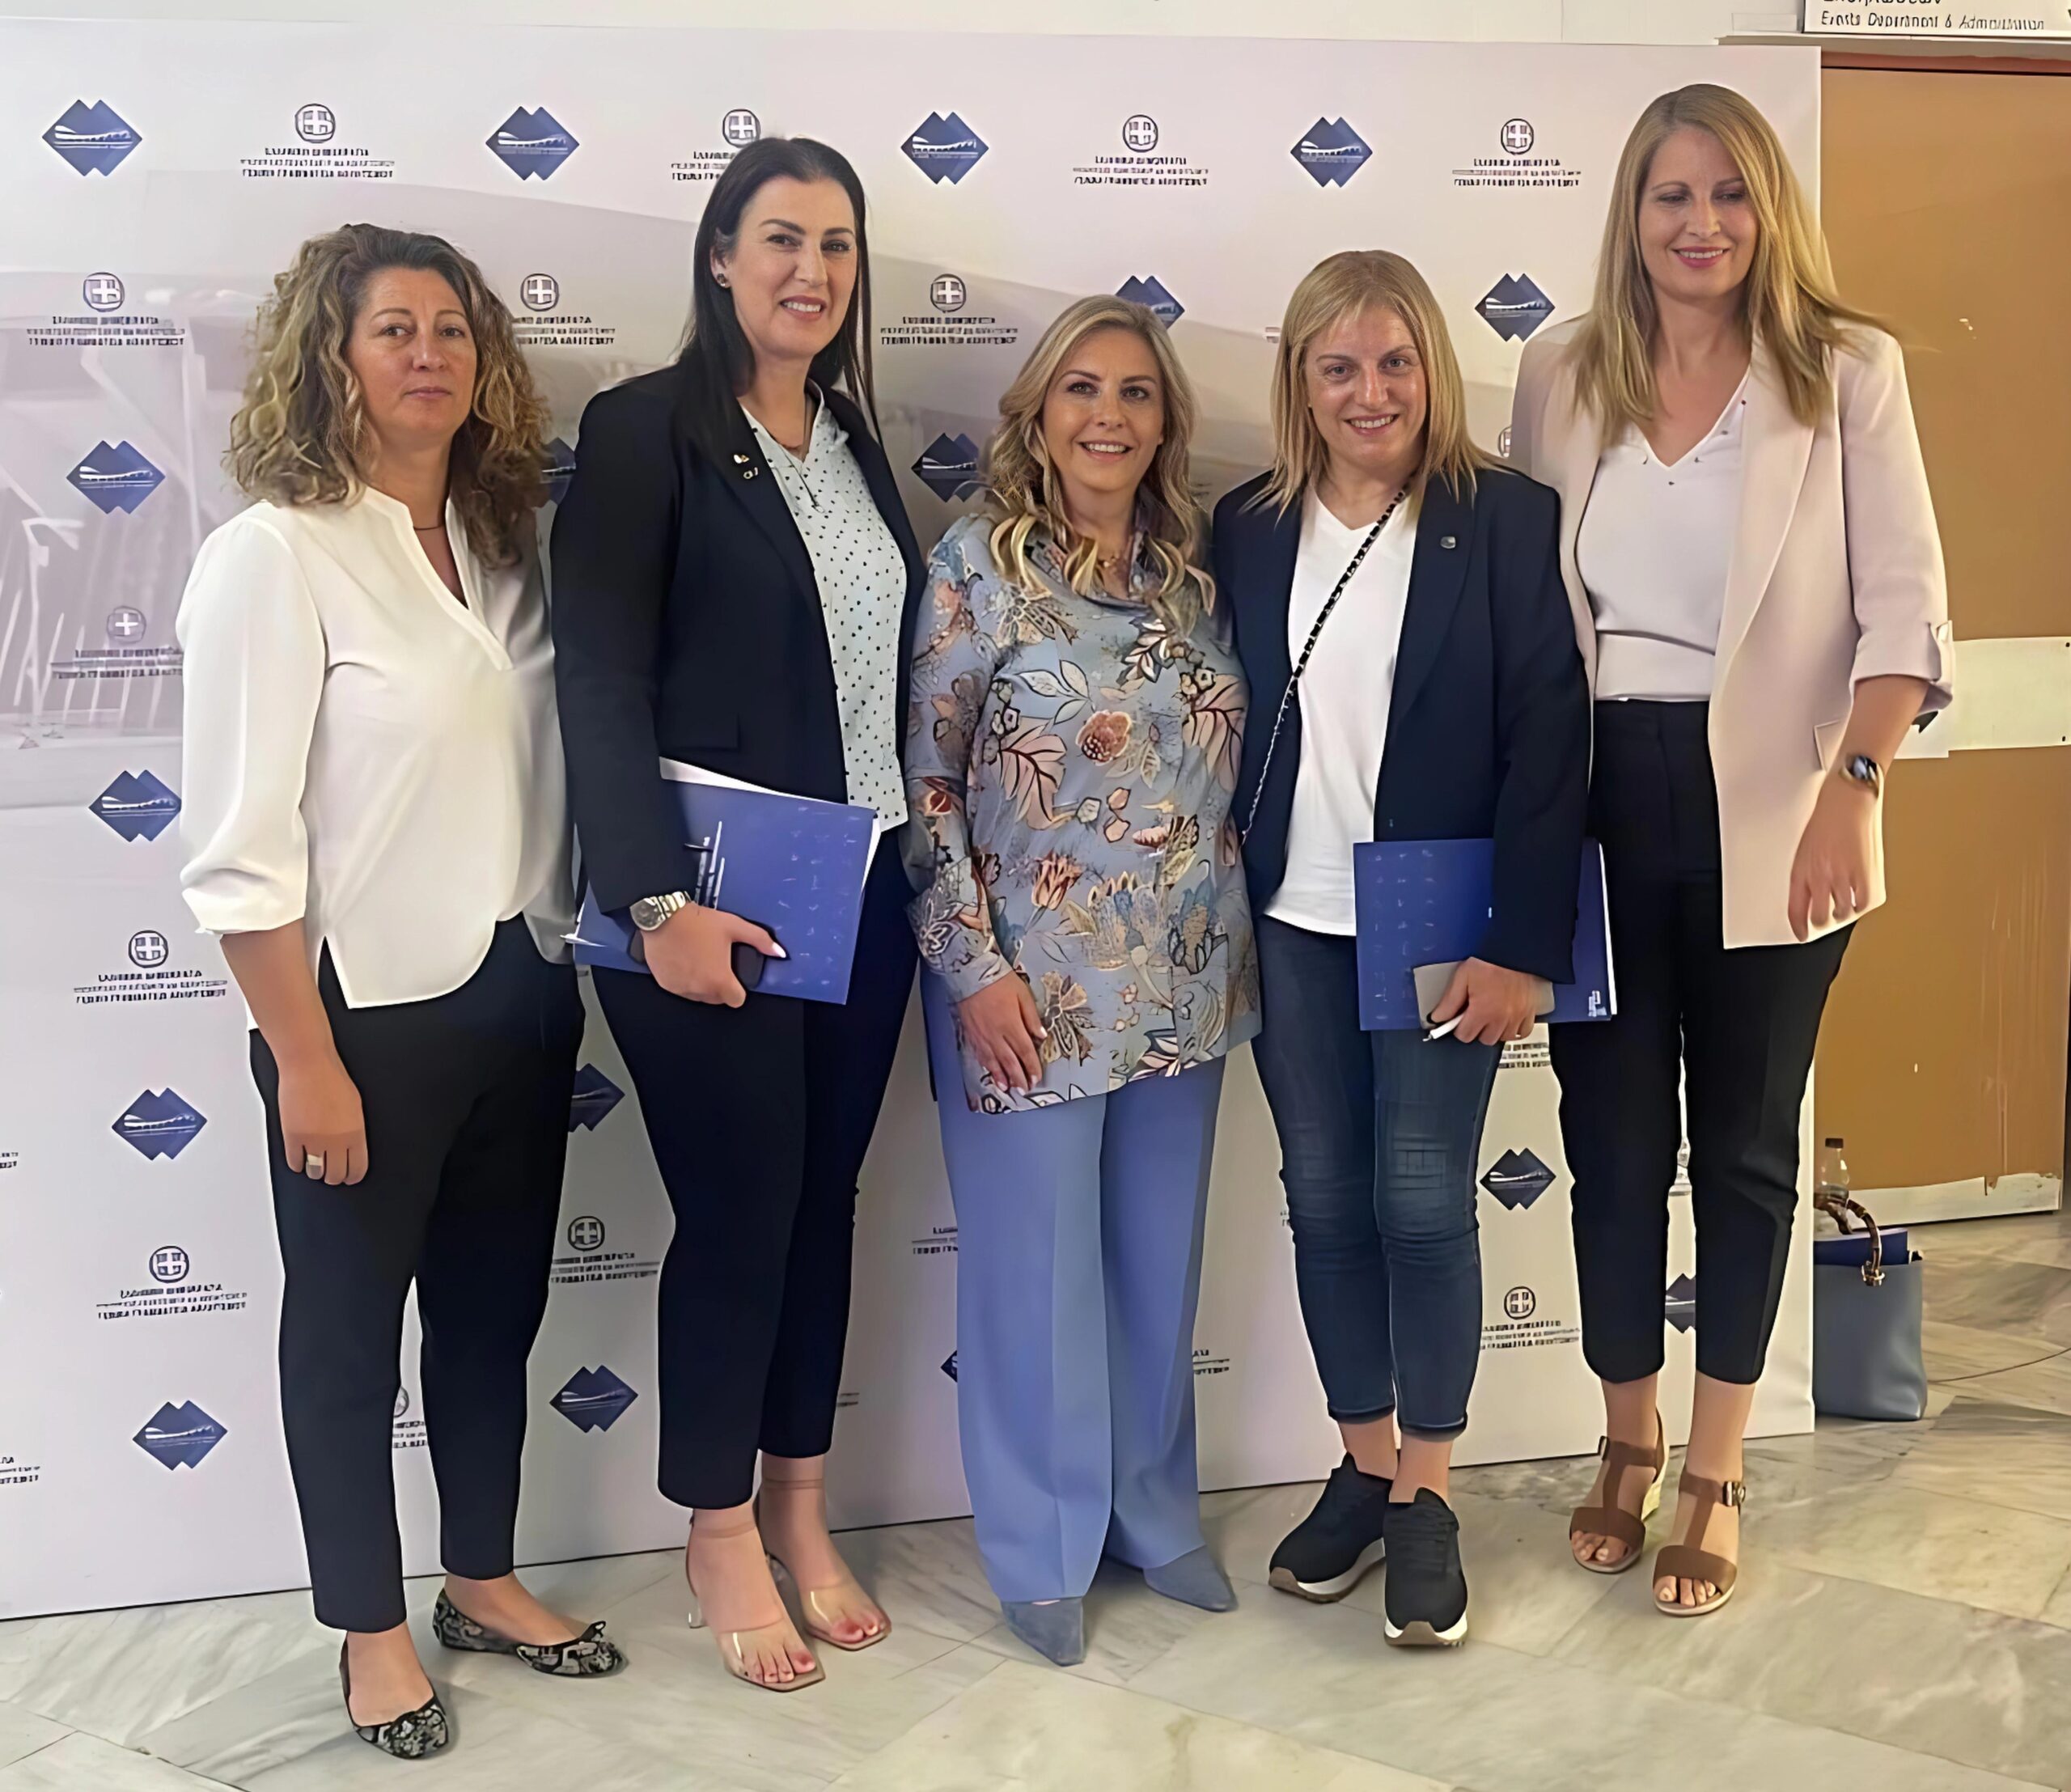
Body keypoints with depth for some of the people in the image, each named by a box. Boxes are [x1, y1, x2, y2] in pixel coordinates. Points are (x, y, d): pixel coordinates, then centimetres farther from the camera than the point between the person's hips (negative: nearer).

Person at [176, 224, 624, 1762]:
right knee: (350, 1328, 11)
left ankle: (484, 1580, 37)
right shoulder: (275, 555, -13)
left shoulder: (505, 542, 7)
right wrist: (303, 1059, -16)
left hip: (521, 991, 6)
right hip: (371, 1010, -6)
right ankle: (371, 1629, 29)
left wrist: (567, 958, 8)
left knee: (495, 1303, 18)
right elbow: (240, 846, -15)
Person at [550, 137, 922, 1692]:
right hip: (714, 901, -6)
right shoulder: (645, 429, -7)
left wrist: (920, 863, 11)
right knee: (737, 1211, 2)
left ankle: (800, 1514, 28)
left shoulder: (852, 441, 13)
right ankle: (720, 1540, 21)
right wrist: (660, 902, -20)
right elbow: (602, 685, -13)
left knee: (824, 1200, 12)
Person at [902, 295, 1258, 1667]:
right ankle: (1044, 1550, 24)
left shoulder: (1193, 568, 5)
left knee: (1160, 1257, 15)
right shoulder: (979, 564, -8)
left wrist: (1239, 937, 9)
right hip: (1034, 985, -4)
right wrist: (973, 966, -13)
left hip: (1185, 980, 5)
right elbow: (924, 780, -9)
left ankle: (1157, 1512, 34)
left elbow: (1228, 765, 12)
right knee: (1039, 1264, 6)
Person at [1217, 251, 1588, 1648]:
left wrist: (1523, 944, -14)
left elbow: (1551, 737, -9)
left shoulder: (1508, 520, -5)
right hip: (1291, 927, 3)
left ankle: (1427, 1497, 16)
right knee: (1325, 1200, 9)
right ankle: (1365, 1468, 26)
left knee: (1422, 1204, -1)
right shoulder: (1248, 531, 5)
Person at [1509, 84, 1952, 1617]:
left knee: (1747, 1141, 11)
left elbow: (1903, 601, -7)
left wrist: (1852, 787, -20)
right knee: (1613, 1134, 10)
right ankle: (1628, 1446, 31)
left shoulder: (1849, 372, -2)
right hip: (1596, 800, 2)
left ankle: (1716, 1477, 27)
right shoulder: (1562, 376, 5)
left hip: (1765, 809, -2)